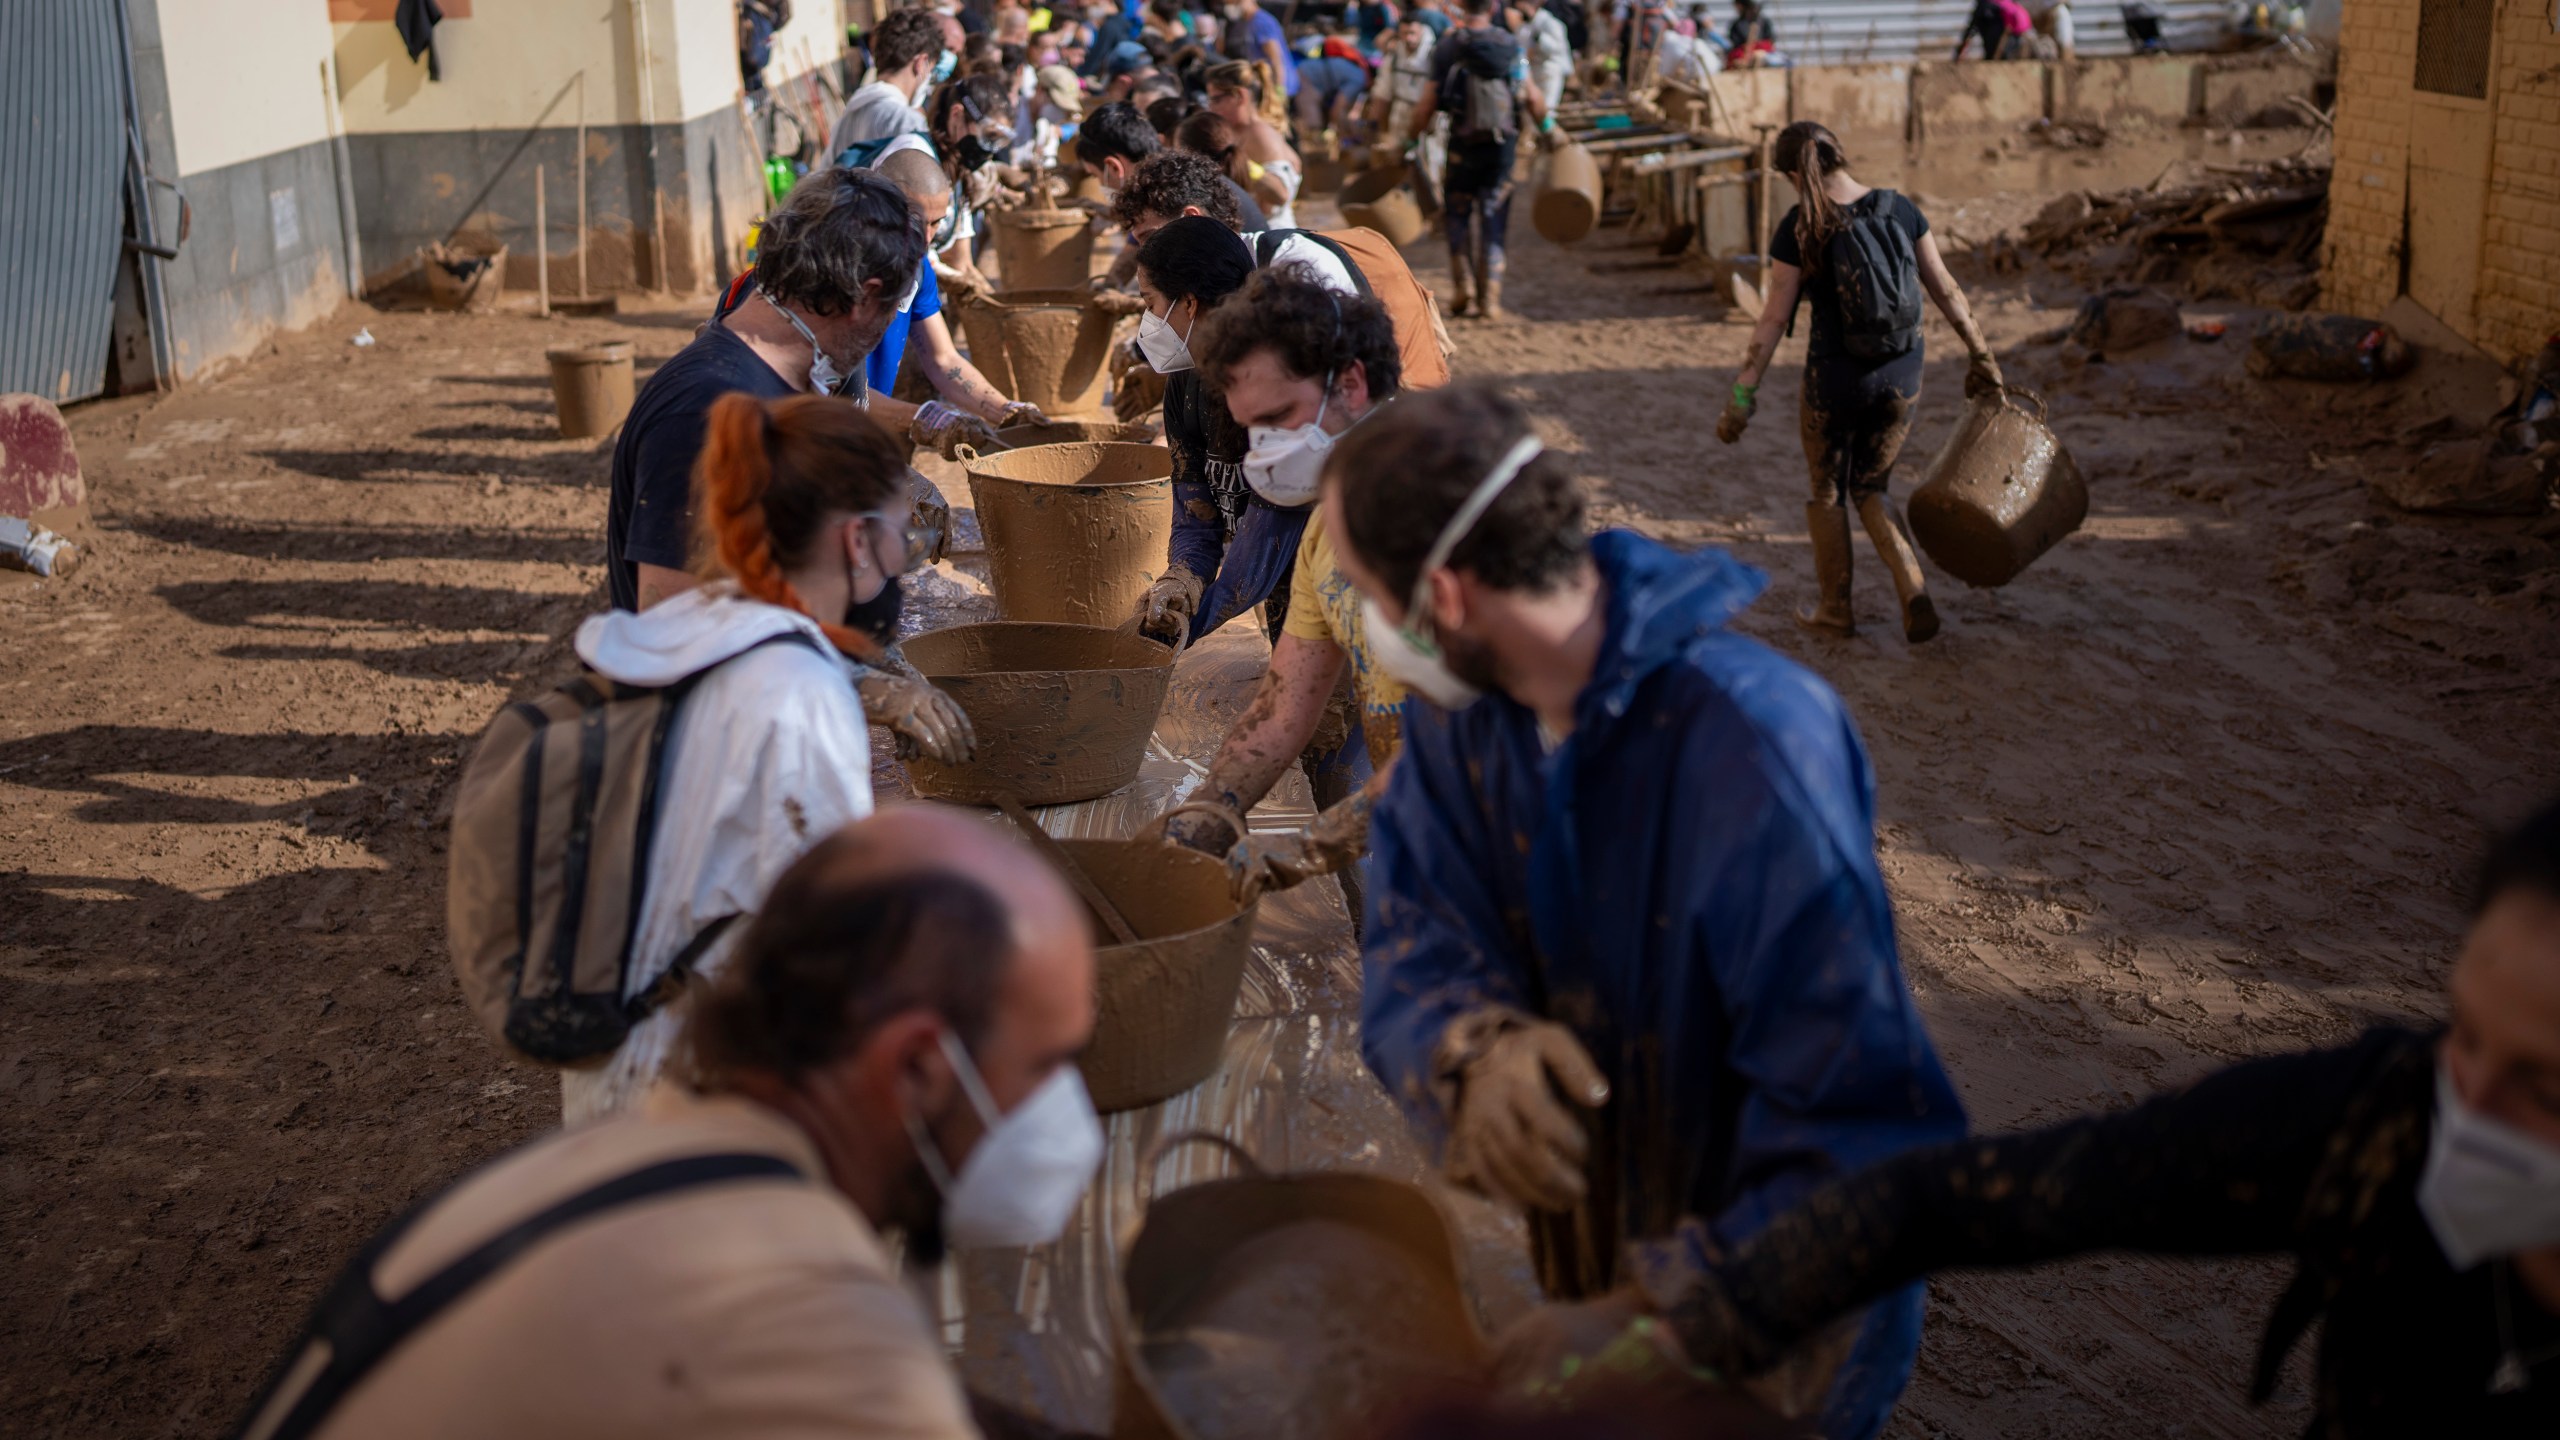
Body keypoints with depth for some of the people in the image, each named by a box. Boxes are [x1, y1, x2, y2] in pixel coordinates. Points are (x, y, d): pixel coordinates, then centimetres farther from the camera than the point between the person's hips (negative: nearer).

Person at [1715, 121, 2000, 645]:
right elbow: (1945, 289, 4)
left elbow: (1774, 318, -11)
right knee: (1870, 490, 21)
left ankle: (1835, 608, 33)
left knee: (1827, 493, 20)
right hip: (1901, 376, 4)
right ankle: (1915, 594, 3)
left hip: (1835, 376, -4)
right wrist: (1981, 354, 15)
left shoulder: (1799, 229, -13)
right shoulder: (1899, 209, -2)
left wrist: (1743, 393, -5)